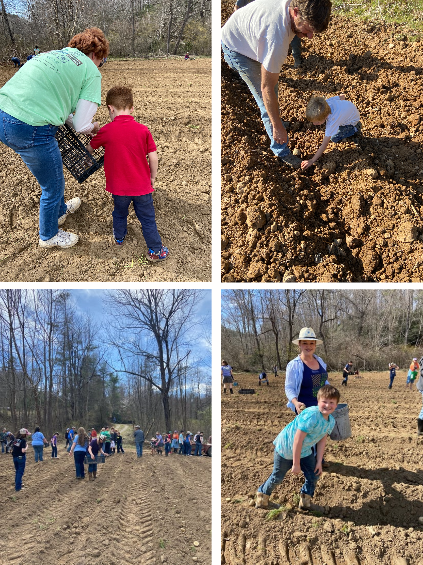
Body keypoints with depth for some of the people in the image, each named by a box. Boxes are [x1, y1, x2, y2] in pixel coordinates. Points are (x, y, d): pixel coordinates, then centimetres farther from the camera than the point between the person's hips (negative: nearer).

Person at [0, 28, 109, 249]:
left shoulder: (52, 54, 23)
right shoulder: (91, 72, 1)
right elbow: (81, 125, -1)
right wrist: (92, 127, 22)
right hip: (30, 129, -8)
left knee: (52, 173, 32)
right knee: (53, 186, 16)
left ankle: (60, 210, 57)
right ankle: (49, 236, 38)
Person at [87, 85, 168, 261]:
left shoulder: (106, 131, -8)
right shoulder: (143, 130, -10)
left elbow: (90, 148, 9)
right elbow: (153, 157, -9)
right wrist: (152, 177, 6)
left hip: (119, 187, 1)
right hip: (142, 185, -1)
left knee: (120, 214, 26)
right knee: (147, 219, 10)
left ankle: (119, 237, 48)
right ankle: (157, 251, 16)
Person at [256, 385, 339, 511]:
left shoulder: (331, 421, -9)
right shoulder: (311, 416, -36)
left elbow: (322, 440, 5)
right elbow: (297, 440, -32)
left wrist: (319, 462, 2)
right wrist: (296, 464, -25)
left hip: (304, 451, 7)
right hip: (285, 448, -7)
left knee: (314, 475, 8)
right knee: (277, 477, 8)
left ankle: (305, 501, 28)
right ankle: (262, 495, 33)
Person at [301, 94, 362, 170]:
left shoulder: (332, 122, -44)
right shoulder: (327, 101, -29)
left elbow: (324, 144, -40)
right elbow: (342, 96, -8)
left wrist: (312, 161, -41)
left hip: (352, 121, -7)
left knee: (334, 138, -11)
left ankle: (355, 130, 4)